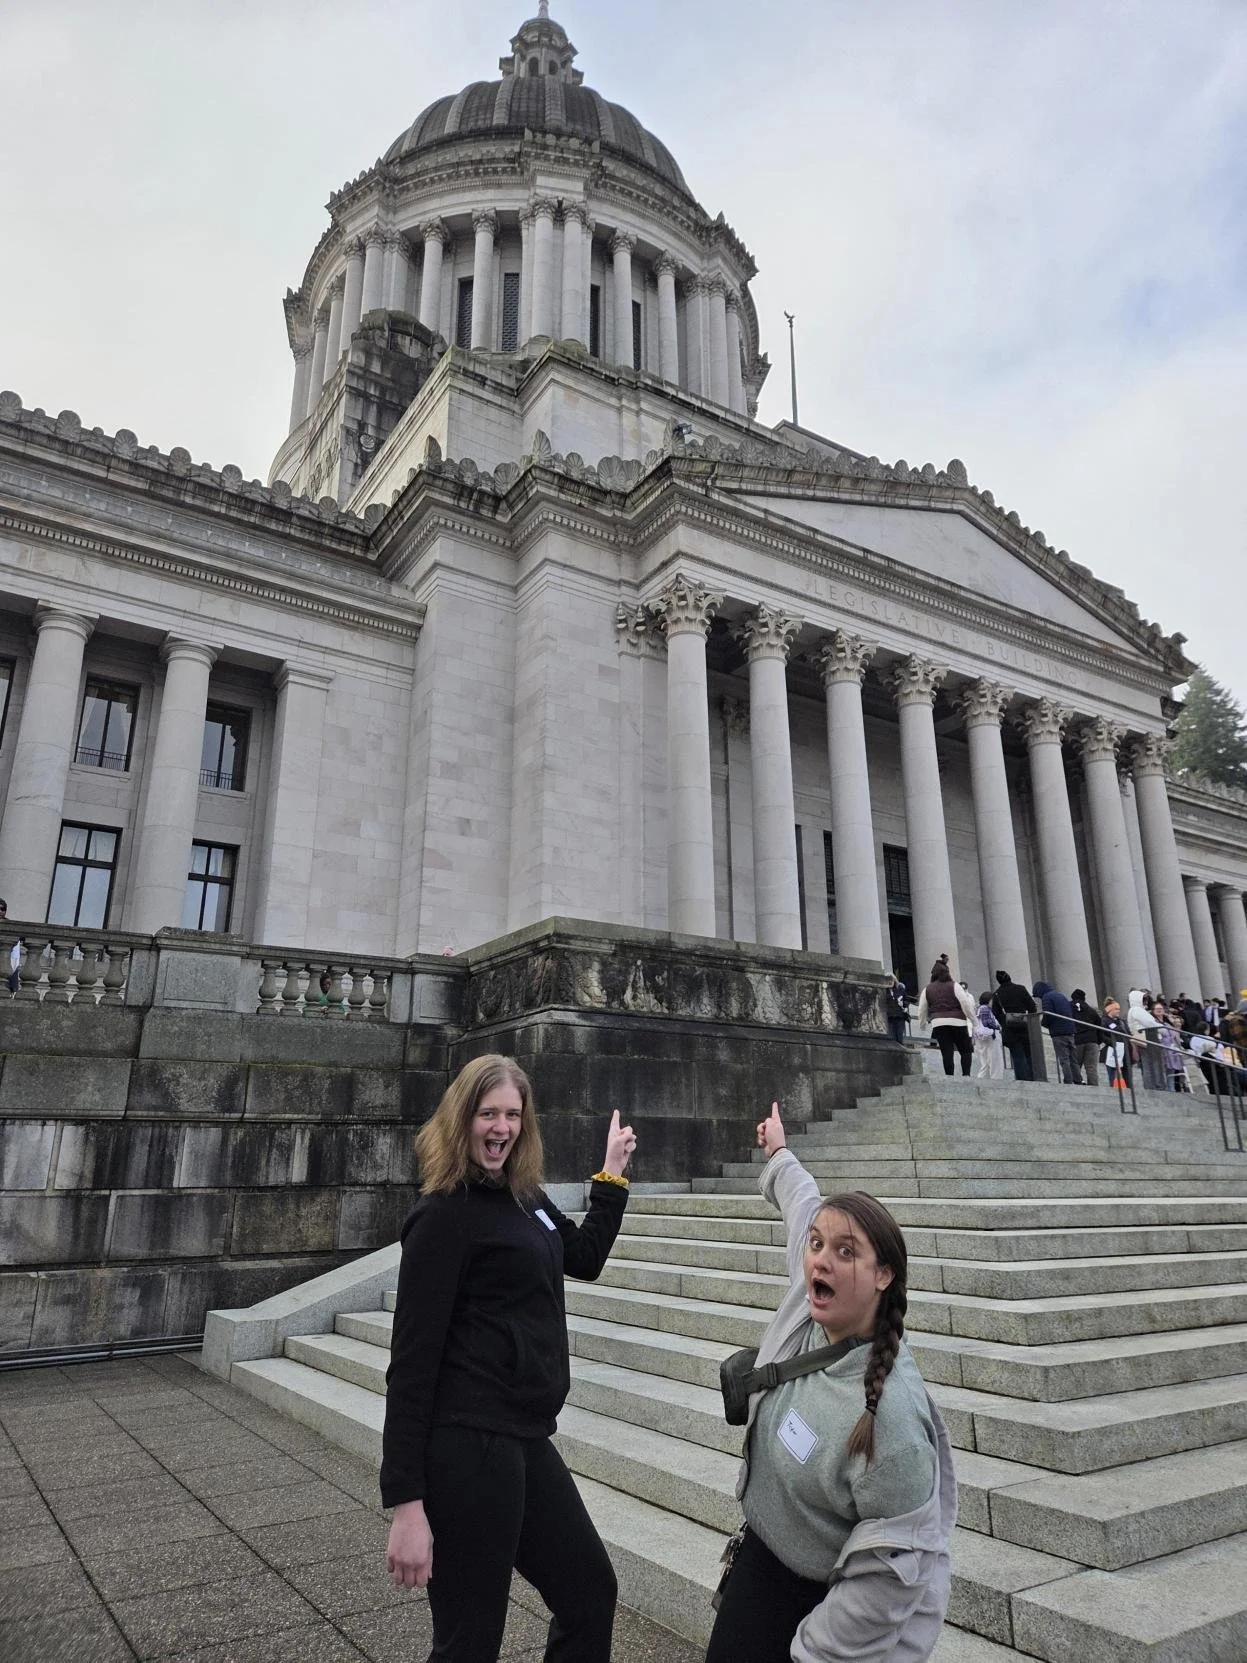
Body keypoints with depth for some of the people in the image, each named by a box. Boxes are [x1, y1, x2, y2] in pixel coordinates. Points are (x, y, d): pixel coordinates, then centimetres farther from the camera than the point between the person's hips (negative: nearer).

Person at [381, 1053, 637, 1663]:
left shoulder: (526, 1197, 8)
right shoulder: (446, 1215, -15)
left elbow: (586, 1258, 25)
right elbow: (413, 1358, -17)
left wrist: (613, 1172, 24)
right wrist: (405, 1502, -19)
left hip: (524, 1439, 8)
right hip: (468, 1447, -8)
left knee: (590, 1592, 20)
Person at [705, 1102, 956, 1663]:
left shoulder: (889, 1414, -36)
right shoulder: (808, 1306, -18)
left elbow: (890, 1571, -28)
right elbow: (805, 1210, 3)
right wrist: (780, 1152, 20)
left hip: (841, 1603, -6)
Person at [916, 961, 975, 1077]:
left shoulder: (927, 989, 10)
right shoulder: (954, 986, 1)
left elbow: (922, 1010, 14)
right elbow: (965, 1004, -4)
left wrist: (922, 1024, 27)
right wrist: (973, 1019, 5)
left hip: (938, 1024, 2)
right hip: (957, 1022, -2)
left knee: (947, 1054, 4)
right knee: (966, 1051, 8)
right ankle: (966, 1074, -7)